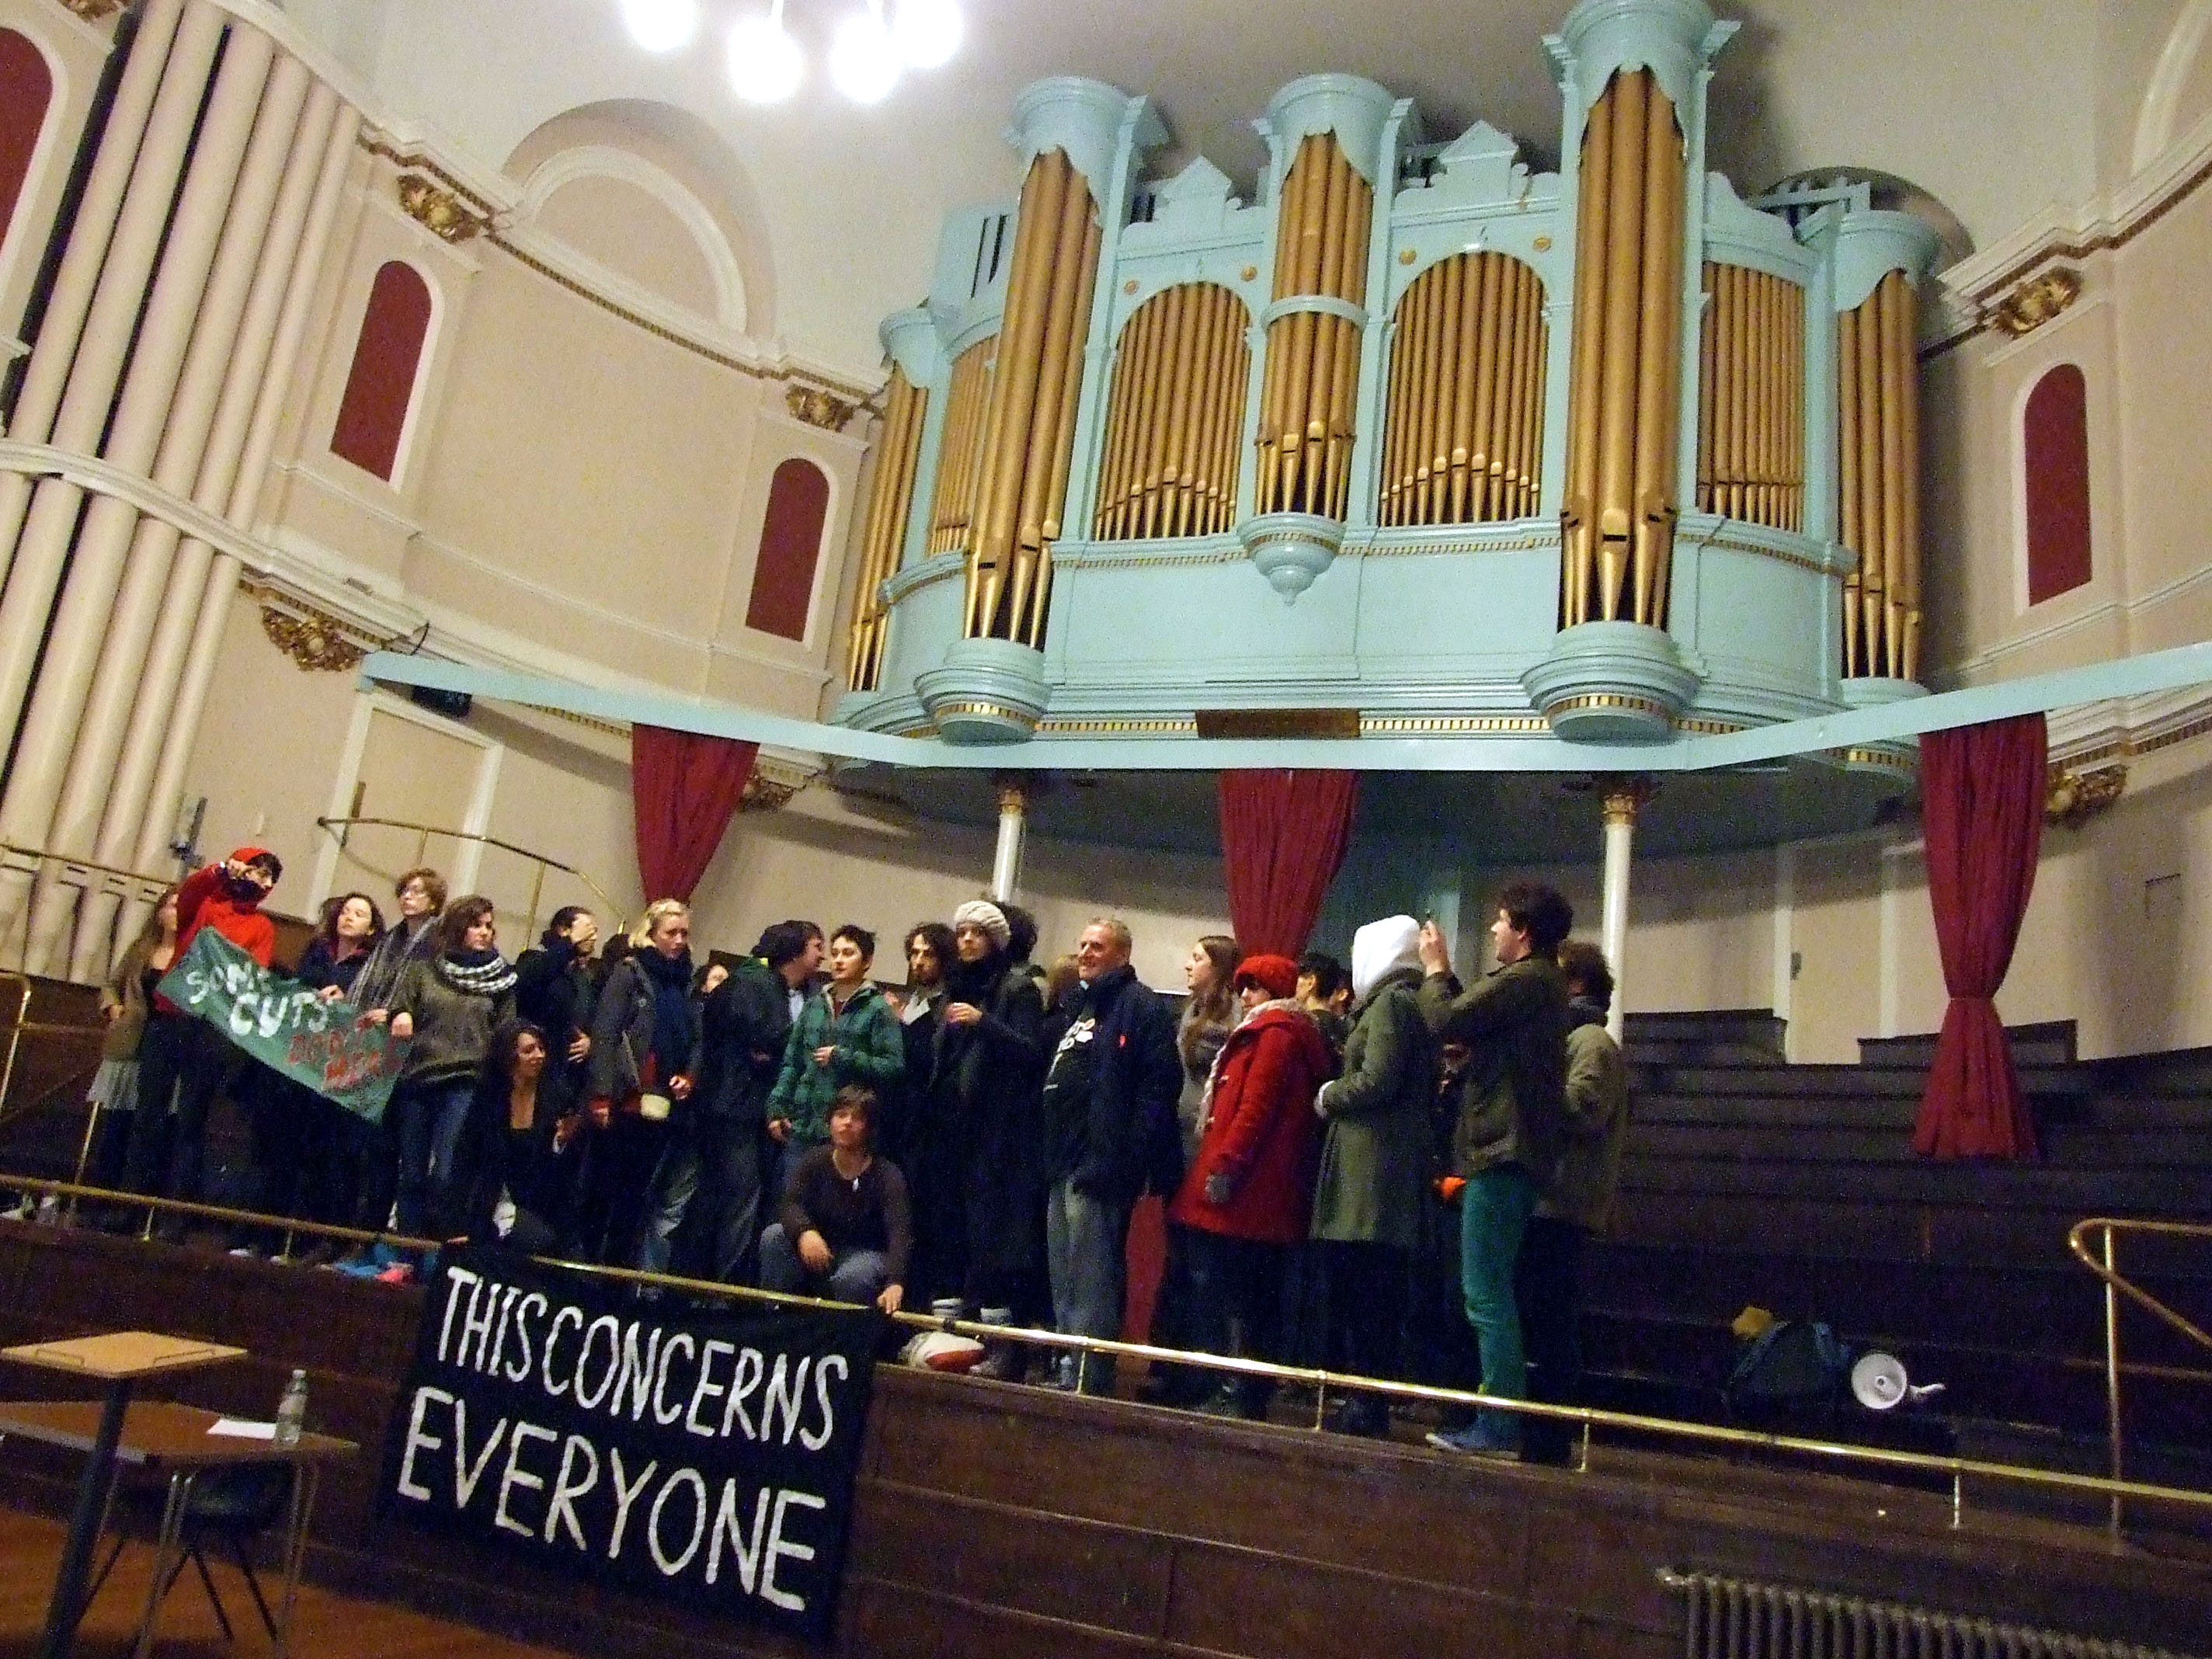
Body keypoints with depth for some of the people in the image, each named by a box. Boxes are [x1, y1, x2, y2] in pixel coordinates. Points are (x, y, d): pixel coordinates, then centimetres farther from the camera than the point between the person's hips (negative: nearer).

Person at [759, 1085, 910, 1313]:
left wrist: (895, 1283, -49)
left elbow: (900, 1233, -30)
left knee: (852, 1276, -37)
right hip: (819, 1252, 4)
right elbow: (790, 1204, -19)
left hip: (866, 1254, -4)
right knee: (773, 1237, -22)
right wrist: (805, 1231, -44)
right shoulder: (814, 1161, -4)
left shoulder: (887, 1176, -17)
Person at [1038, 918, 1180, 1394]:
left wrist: (1126, 1149, -23)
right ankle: (1067, 1370, 25)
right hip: (1063, 1162, 10)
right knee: (1063, 1278, 15)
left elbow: (1161, 1082, -18)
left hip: (1099, 1164, -10)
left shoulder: (1141, 1006, -8)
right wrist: (1048, 1148, 21)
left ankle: (1087, 1378, -1)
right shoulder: (1080, 1005, 22)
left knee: (1091, 1279, -7)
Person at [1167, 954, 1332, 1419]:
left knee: (1217, 1292, -9)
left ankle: (1234, 1396, -10)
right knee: (1258, 1298, 9)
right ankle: (1250, 1396, 13)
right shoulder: (1295, 1034, 24)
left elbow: (1256, 1107, -18)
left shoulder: (1275, 1033, -7)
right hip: (1269, 1196, 10)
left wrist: (1223, 1167, -20)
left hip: (1241, 1190, -10)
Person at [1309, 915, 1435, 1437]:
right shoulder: (1406, 1002, 20)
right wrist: (1338, 1094, 11)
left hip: (1371, 1172, -10)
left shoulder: (1391, 1002, -8)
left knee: (1362, 1294, -8)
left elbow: (1375, 1082, -18)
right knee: (1374, 1293, 10)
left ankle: (1367, 1407, -5)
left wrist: (1327, 1097, -3)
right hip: (1389, 1170, 10)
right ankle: (1368, 1404, 13)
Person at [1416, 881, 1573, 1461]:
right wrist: (1448, 975, 15)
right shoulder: (1542, 982, 18)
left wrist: (1435, 970, -1)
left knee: (1486, 1296, -7)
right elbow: (1474, 1020, 21)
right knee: (1494, 1294, 14)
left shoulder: (1522, 980, -15)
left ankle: (1498, 1428, -5)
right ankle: (1499, 1420, 19)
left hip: (1500, 1153, -11)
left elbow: (1446, 1022, -18)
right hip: (1515, 1151, 11)